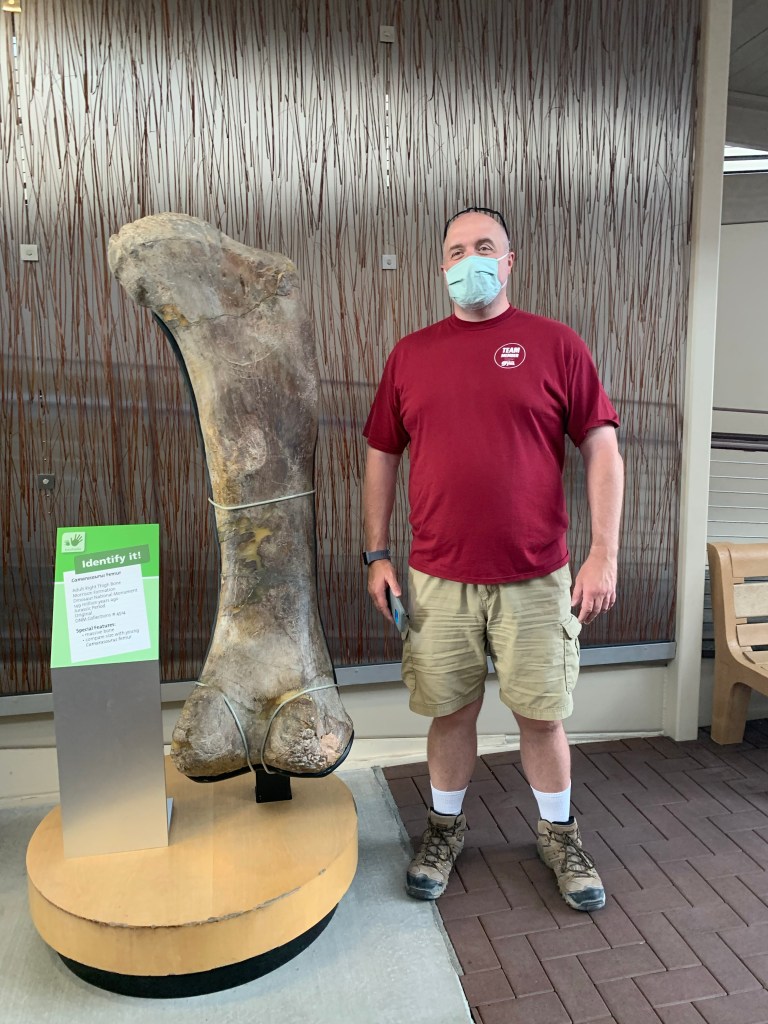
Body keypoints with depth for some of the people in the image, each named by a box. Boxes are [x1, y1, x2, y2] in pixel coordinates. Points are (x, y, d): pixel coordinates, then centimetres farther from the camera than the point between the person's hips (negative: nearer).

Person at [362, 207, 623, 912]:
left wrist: (604, 555, -8)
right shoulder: (410, 354, 7)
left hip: (535, 577, -1)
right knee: (451, 710, 13)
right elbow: (381, 456, 10)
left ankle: (558, 832, 37)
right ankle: (445, 828, 37)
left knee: (542, 713, 11)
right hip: (438, 579, 2)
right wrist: (377, 554, 6)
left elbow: (602, 448, -1)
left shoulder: (556, 344, 1)